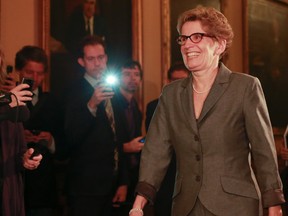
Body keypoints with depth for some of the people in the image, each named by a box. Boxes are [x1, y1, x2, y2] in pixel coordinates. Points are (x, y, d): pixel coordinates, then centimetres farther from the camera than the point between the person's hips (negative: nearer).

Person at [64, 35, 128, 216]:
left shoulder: (111, 90, 12)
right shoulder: (77, 92, -9)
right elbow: (72, 138, -20)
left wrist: (123, 182, 16)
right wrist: (91, 105, -31)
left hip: (110, 186, 6)